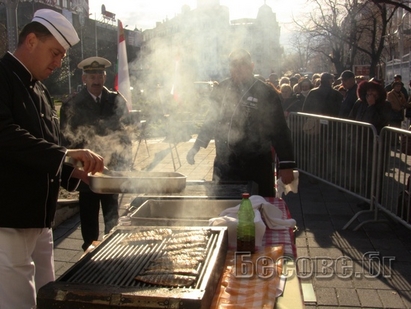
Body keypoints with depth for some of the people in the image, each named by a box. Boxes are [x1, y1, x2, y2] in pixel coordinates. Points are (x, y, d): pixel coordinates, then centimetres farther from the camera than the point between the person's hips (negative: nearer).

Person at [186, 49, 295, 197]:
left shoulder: (266, 93, -8)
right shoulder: (222, 89, 6)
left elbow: (279, 130, -9)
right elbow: (211, 120, 16)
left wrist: (286, 165, -11)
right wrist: (196, 146, 14)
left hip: (257, 168, -4)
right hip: (224, 166, 4)